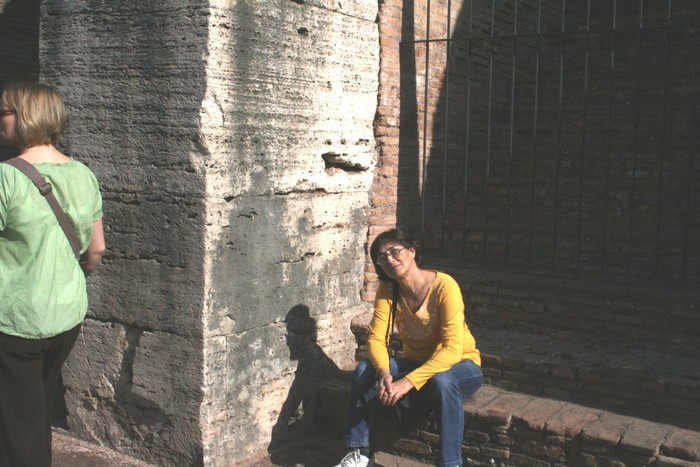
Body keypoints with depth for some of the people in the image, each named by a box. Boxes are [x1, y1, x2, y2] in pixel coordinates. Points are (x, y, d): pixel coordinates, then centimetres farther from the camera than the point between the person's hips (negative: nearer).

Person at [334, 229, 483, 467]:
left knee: (442, 381, -38)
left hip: (459, 365, -5)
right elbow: (377, 338, -12)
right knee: (365, 370, -18)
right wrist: (383, 373, -34)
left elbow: (452, 349, -31)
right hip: (415, 362, 5)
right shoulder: (387, 290, -8)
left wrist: (408, 382, -39)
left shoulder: (444, 287, -25)